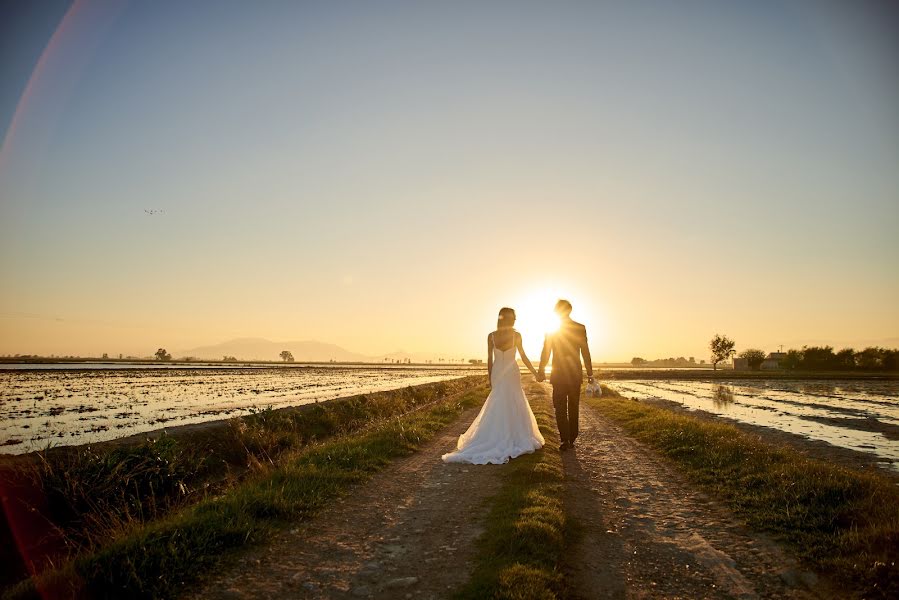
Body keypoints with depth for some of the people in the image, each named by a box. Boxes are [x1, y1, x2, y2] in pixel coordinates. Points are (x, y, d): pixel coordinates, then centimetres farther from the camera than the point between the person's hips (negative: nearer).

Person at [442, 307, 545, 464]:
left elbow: (490, 360, 0)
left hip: (497, 373, 3)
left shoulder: (491, 336, -2)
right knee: (512, 406, 6)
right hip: (511, 373, -2)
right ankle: (512, 440, 9)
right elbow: (523, 357, -3)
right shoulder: (516, 335, -8)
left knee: (497, 407, 12)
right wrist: (535, 373, 9)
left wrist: (490, 380, 9)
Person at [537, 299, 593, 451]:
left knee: (560, 408, 4)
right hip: (576, 374, 2)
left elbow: (545, 353, -2)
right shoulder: (580, 328, -1)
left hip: (559, 374, -2)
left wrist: (541, 371, 7)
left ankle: (565, 439, -7)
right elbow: (585, 353, -1)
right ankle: (571, 439, 18)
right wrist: (590, 373, 5)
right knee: (573, 407, 14)